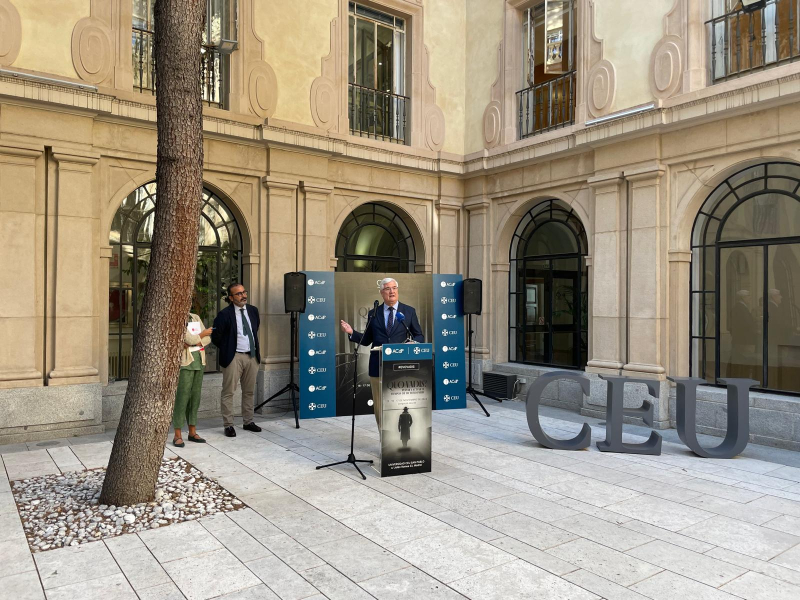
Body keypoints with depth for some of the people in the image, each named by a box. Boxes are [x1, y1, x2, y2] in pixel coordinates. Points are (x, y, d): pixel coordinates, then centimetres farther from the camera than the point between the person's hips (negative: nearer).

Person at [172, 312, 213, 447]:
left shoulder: (196, 318, 12)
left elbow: (207, 339, 8)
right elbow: (189, 339, -14)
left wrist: (194, 342, -10)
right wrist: (203, 334, 2)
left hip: (199, 361, 6)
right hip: (184, 361, -6)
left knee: (195, 396, 7)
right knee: (182, 396, -7)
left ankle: (192, 432, 15)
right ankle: (177, 435, -1)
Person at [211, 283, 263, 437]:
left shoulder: (253, 310, 7)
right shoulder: (225, 314, -10)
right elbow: (216, 336, -4)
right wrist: (227, 349, 2)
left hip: (252, 356, 5)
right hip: (234, 357, -5)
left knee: (249, 391, 12)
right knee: (228, 392, -1)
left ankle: (248, 422, 23)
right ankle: (228, 425, 7)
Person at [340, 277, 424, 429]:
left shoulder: (409, 311, 6)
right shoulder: (373, 314, 9)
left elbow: (419, 336, 7)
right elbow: (367, 340, 11)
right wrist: (351, 332, -4)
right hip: (378, 366, 1)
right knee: (380, 406, 6)